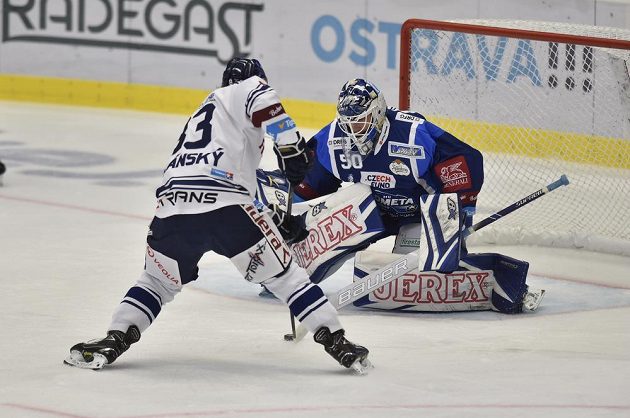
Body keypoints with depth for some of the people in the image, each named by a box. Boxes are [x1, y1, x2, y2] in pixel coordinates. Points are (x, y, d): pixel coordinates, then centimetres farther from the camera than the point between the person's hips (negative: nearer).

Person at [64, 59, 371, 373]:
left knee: (158, 282, 25)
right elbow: (262, 100, -9)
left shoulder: (202, 112, 37)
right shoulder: (246, 89, 16)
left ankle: (113, 341, 7)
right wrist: (291, 146, -6)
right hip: (224, 205, -6)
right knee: (282, 274, 7)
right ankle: (335, 342, 4)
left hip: (172, 206, 6)